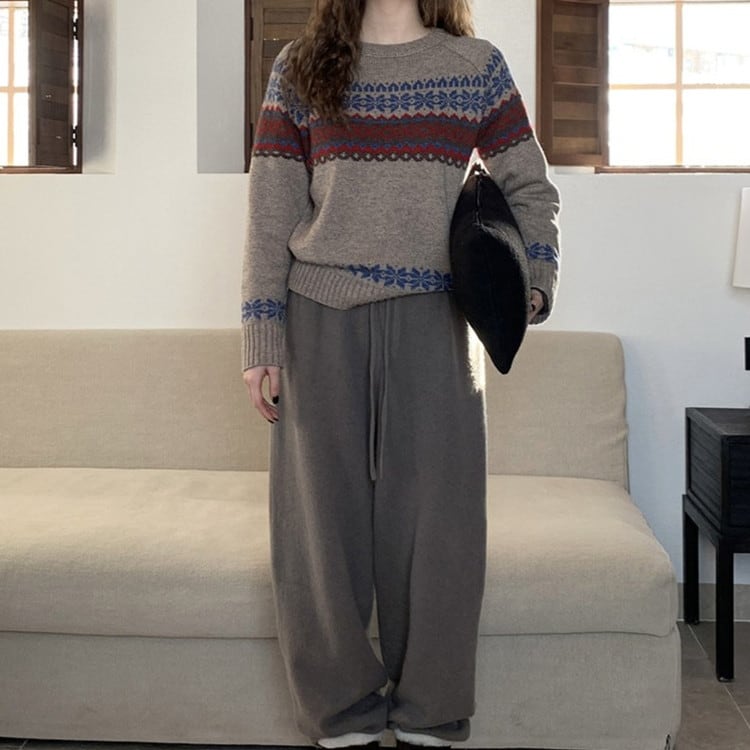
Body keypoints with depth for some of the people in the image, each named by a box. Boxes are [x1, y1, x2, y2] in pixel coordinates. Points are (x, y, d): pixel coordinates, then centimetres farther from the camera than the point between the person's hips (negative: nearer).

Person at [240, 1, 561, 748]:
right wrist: (260, 340, -3)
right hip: (321, 323, 0)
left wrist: (533, 282, -3)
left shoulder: (478, 67, 9)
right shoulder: (300, 69, 7)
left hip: (432, 325, 0)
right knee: (323, 522, 3)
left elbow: (532, 189, 14)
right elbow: (270, 213, 3)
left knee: (433, 519, 2)